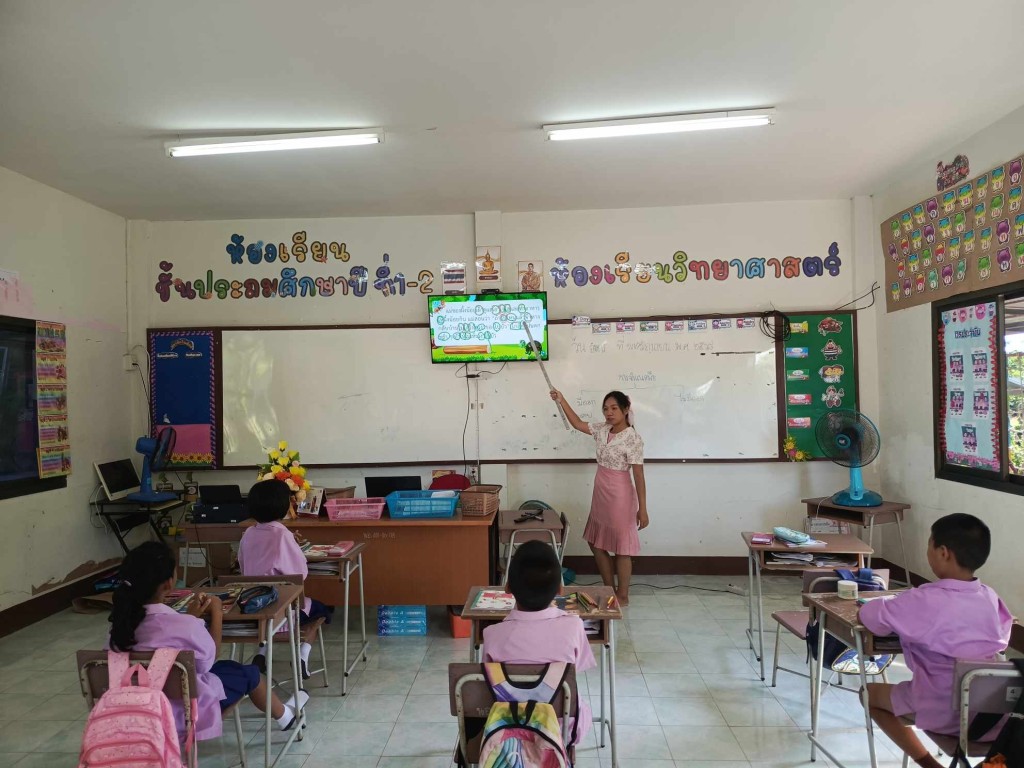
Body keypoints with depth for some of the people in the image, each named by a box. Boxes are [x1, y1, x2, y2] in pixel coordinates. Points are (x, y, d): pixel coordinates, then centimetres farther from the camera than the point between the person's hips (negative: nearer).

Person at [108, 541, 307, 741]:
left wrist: (190, 616, 5)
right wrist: (216, 612, -3)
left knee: (229, 666, 25)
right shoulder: (184, 625, -33)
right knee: (249, 673, 17)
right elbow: (208, 660, -13)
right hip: (183, 708, -6)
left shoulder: (124, 620, -12)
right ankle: (284, 715, 44)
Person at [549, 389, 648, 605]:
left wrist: (642, 509, -17)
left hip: (619, 496, -8)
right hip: (600, 494, 8)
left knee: (621, 547, 5)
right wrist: (561, 401, 5)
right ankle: (609, 589, 30)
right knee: (597, 543, 16)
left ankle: (622, 596, 19)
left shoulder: (632, 438, -18)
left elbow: (639, 475, -17)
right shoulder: (603, 429, 3)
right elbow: (578, 424, 15)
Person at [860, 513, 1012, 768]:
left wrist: (896, 607, 7)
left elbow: (870, 616, -16)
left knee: (871, 693, 18)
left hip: (942, 712, -6)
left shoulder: (925, 600, -23)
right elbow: (1003, 634, 13)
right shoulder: (989, 596, -6)